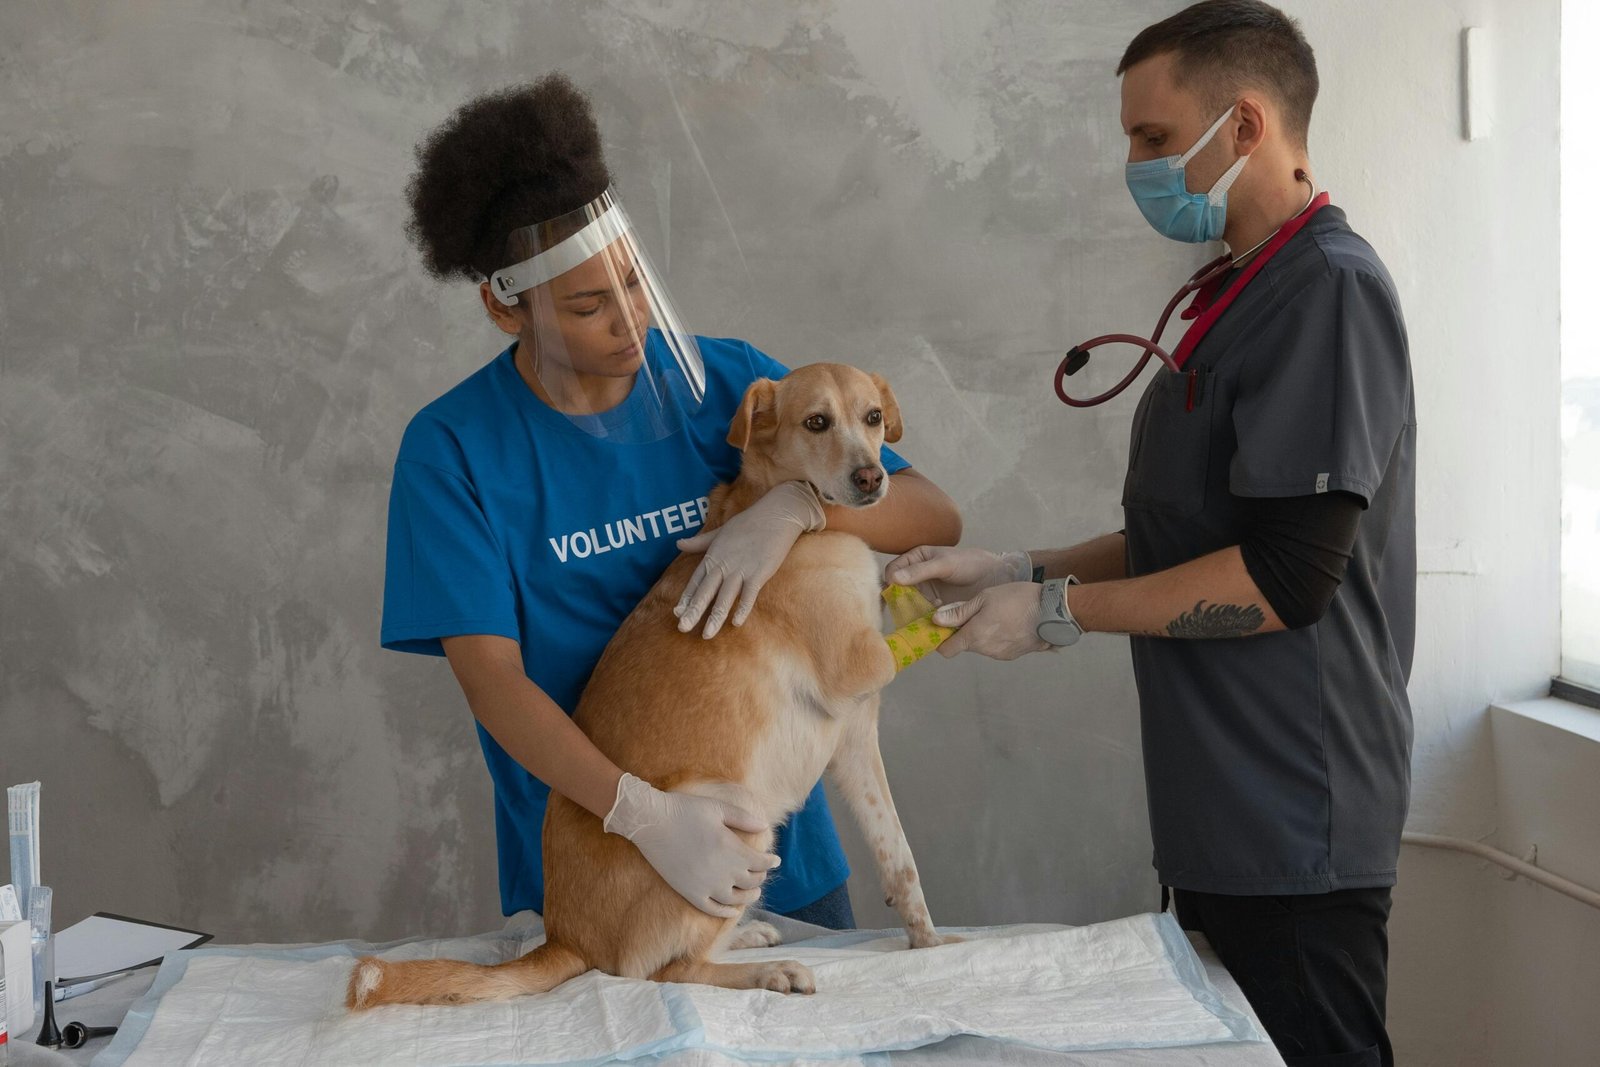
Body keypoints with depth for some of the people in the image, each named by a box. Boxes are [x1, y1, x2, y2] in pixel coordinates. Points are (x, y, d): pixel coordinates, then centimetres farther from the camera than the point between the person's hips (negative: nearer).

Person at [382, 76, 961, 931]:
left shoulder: (725, 382, -5)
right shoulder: (452, 450, -11)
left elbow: (933, 517, -5)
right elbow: (490, 675, -18)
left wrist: (795, 506, -26)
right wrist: (644, 814, -31)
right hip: (582, 869, -3)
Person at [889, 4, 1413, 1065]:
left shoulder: (1332, 287, -16)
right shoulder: (1246, 295, 16)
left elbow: (1286, 576, -22)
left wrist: (1057, 612, -14)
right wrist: (1015, 570, 6)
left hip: (1296, 827, -9)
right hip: (1226, 816, 9)